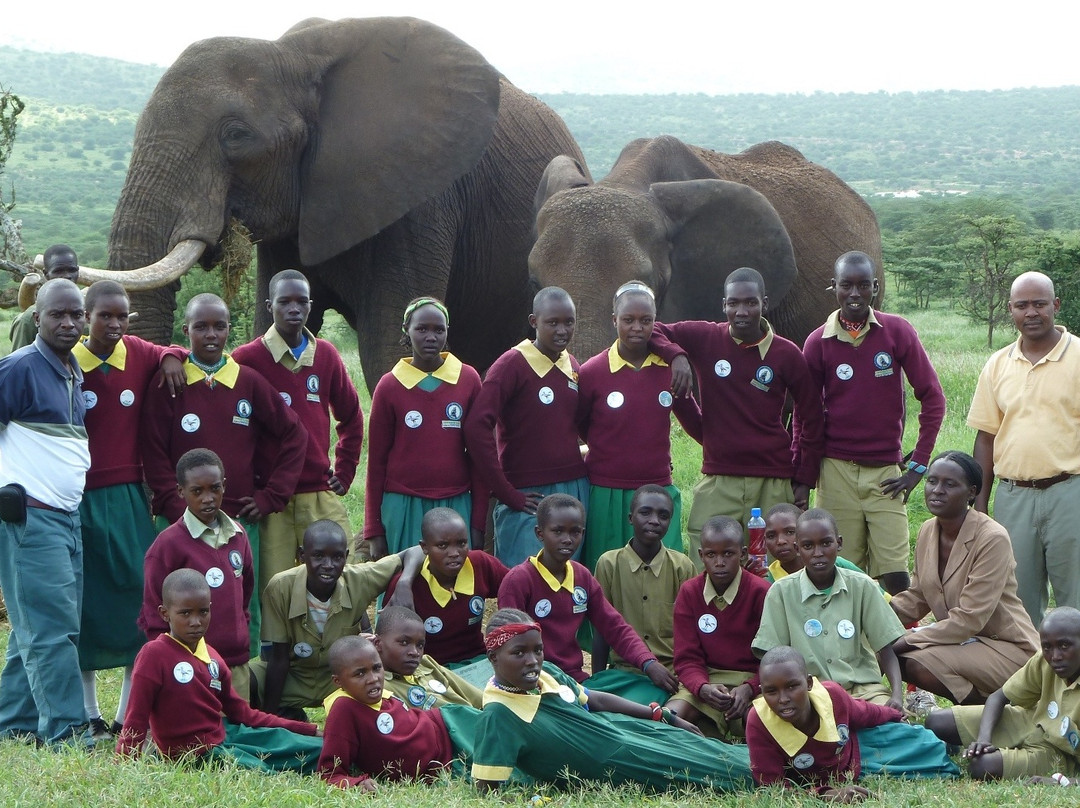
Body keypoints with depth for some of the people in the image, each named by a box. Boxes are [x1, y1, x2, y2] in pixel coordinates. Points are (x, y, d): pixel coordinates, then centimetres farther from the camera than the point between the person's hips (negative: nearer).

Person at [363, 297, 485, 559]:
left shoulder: (468, 380, 4)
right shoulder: (389, 386, 2)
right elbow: (376, 459, 7)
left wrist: (478, 522, 2)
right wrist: (374, 531, 6)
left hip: (457, 506, 1)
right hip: (403, 507, -1)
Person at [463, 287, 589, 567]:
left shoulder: (573, 366, 11)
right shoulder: (513, 364, -8)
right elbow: (477, 428, -18)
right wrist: (507, 494, -16)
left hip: (576, 491, 6)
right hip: (529, 497, -6)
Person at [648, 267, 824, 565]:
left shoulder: (787, 354, 2)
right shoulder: (704, 338, 2)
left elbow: (811, 418, 10)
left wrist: (804, 479, 6)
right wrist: (676, 354, -14)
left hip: (773, 484, 0)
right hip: (717, 482, 0)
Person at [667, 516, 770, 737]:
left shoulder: (761, 592, -6)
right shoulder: (689, 593, 2)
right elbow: (687, 658, 0)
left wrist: (749, 688, -25)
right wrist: (703, 688, -22)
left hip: (753, 680, -2)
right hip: (707, 679, 2)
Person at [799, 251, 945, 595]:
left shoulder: (898, 331, -1)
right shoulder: (818, 342, 2)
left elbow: (932, 397, 1)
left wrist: (918, 464, -2)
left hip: (886, 472, -1)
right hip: (837, 472, 1)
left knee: (895, 577, -8)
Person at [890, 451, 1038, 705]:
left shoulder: (992, 538, -22)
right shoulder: (928, 530, 2)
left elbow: (969, 620, -24)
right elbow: (916, 599, 10)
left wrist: (905, 642, -25)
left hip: (1008, 648, -8)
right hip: (958, 636, 8)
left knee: (918, 663, -28)